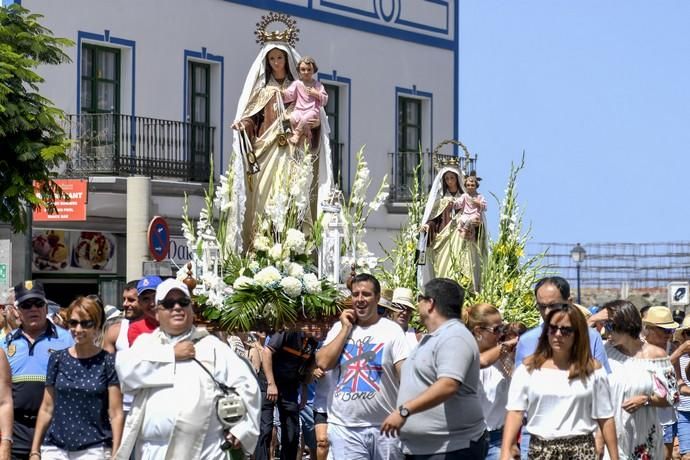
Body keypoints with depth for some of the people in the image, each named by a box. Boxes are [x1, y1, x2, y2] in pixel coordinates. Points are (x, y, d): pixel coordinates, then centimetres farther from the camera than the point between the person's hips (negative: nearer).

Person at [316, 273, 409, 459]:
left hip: (384, 426, -2)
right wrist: (346, 329, -2)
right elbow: (323, 363, -3)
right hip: (344, 427, 2)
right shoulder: (339, 328, 11)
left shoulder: (392, 330, 0)